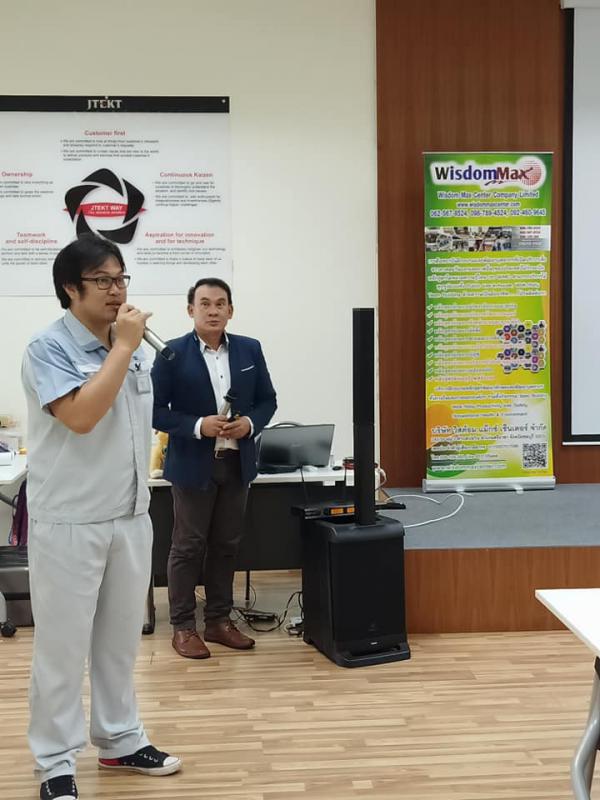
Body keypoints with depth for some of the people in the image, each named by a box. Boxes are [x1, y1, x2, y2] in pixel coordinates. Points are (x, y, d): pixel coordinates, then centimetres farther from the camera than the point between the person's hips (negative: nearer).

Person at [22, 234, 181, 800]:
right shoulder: (48, 348, -13)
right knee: (63, 643, 2)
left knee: (121, 636, 16)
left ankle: (119, 740, 31)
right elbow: (81, 415, -27)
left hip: (131, 517, 7)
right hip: (69, 523, -6)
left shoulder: (132, 348, 8)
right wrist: (123, 347, -21)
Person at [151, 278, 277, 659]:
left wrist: (250, 423, -11)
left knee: (226, 545, 12)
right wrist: (198, 426, -20)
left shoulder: (250, 350, 4)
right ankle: (183, 627, 13)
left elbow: (268, 400, 9)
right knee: (188, 547, 3)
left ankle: (219, 620, 23)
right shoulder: (172, 353, -7)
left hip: (237, 463, 4)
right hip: (193, 464, -4)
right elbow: (155, 409, -8)